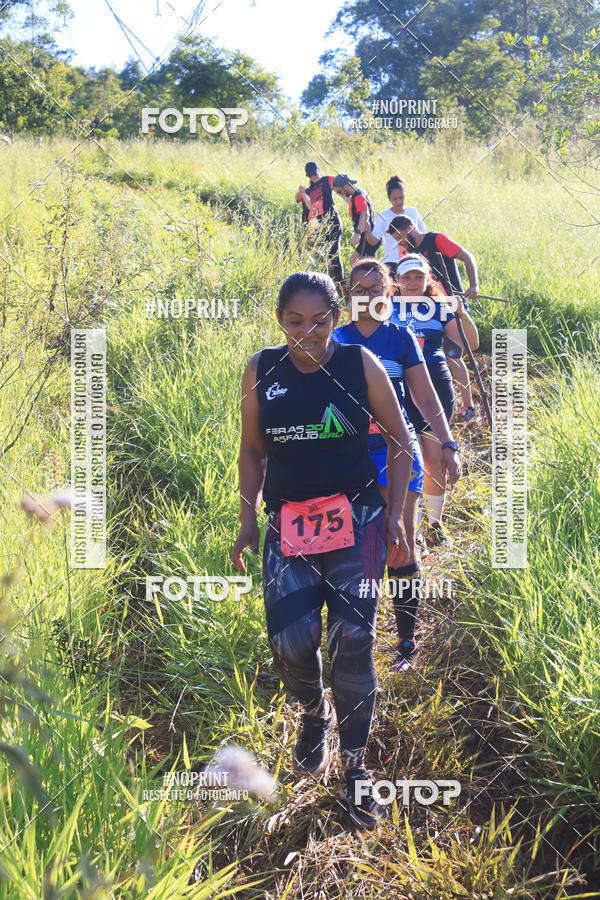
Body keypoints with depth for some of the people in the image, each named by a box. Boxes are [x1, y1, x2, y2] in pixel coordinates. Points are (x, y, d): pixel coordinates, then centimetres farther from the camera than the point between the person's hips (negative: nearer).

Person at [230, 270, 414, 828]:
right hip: (288, 524, 2)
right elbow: (253, 450, 13)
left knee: (351, 641, -8)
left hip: (356, 520, -2)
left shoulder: (361, 365, -2)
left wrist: (395, 517, 1)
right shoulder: (261, 370, 4)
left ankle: (354, 769, 9)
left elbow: (399, 440, 6)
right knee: (290, 641, -8)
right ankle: (315, 714, 28)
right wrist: (247, 520, 7)